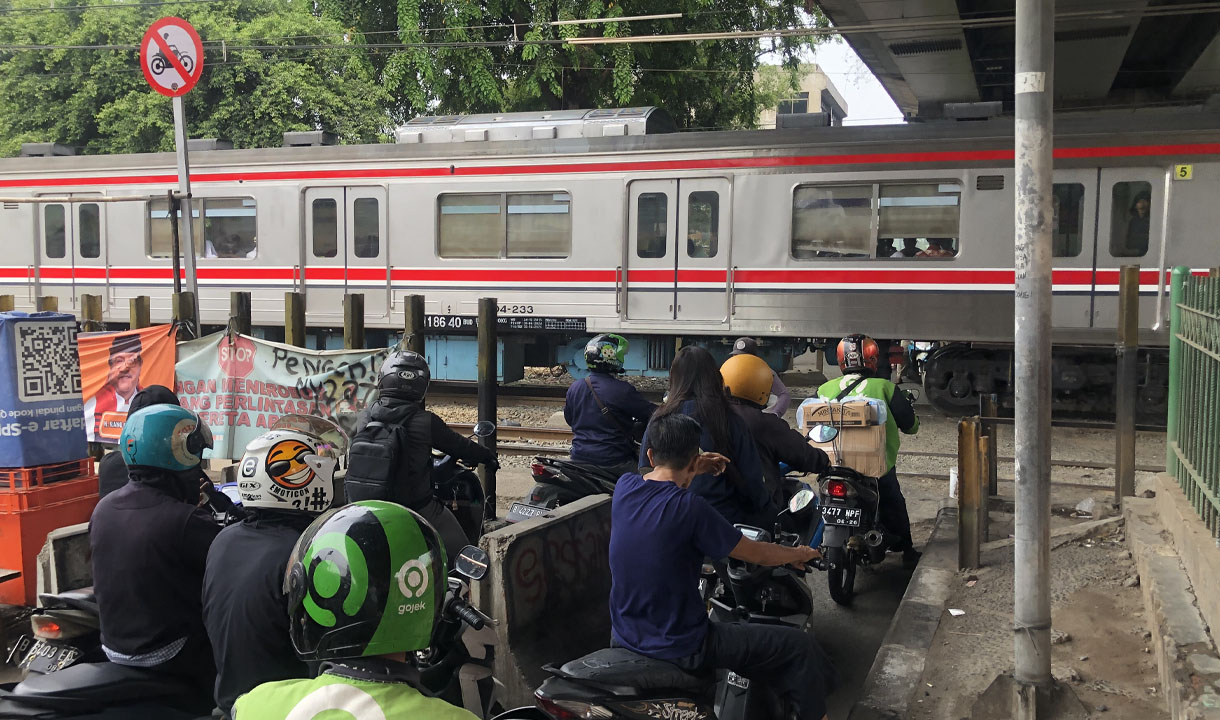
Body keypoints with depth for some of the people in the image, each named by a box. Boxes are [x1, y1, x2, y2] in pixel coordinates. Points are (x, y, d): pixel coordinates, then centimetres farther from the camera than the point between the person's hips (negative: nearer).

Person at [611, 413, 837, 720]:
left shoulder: (624, 487, -5)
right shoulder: (689, 507, -22)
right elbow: (758, 554, -9)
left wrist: (692, 471, 23)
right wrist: (799, 554, 9)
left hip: (625, 636, 8)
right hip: (680, 648, -7)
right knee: (799, 646, 1)